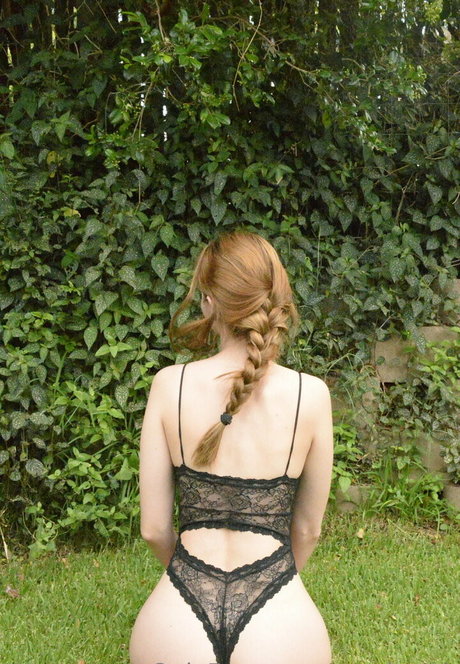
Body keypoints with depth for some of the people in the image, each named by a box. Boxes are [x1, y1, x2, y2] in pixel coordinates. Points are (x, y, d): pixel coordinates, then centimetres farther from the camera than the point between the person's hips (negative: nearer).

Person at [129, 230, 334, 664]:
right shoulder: (311, 394, -7)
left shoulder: (169, 385, -7)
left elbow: (153, 528, 0)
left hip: (174, 622, 0)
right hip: (281, 626, 0)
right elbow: (308, 530, 5)